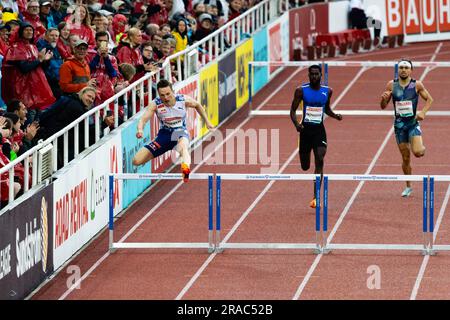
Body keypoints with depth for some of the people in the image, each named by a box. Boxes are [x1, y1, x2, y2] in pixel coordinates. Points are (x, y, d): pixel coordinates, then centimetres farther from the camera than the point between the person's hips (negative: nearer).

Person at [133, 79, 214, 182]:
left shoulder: (183, 100, -12)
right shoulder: (155, 104, -15)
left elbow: (197, 105, 10)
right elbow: (143, 119, -26)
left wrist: (207, 122, 14)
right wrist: (140, 130, -48)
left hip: (180, 132, -2)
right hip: (164, 134, 2)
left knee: (183, 145, -43)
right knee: (137, 161, -6)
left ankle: (186, 168, -73)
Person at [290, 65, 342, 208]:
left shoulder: (327, 91, 2)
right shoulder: (301, 91, -4)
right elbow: (293, 110, 0)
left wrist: (335, 116, -1)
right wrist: (296, 124, -18)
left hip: (319, 130, 0)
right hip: (305, 130, 0)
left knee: (319, 161, -17)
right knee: (305, 166, 7)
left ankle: (316, 197, -16)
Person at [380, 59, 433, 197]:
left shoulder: (417, 85, -5)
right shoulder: (391, 85, 0)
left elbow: (429, 99, 6)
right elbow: (383, 106, 5)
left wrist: (423, 112, -11)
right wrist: (383, 99, -18)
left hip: (413, 123, -2)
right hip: (399, 124, 2)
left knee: (418, 152, -22)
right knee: (405, 158, 6)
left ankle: (423, 148, 16)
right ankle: (408, 187, 21)